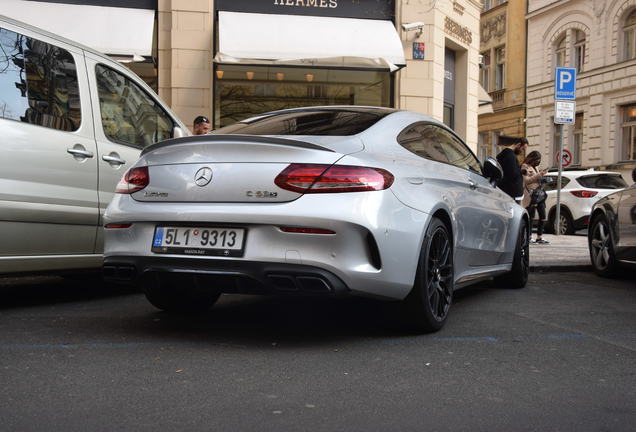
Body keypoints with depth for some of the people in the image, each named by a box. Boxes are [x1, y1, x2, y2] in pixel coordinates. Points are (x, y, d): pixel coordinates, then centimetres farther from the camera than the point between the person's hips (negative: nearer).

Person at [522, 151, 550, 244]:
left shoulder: (535, 167, 24)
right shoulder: (525, 166, -1)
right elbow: (526, 180, -12)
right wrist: (539, 175, -15)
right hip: (530, 195, -8)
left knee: (542, 217, 3)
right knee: (530, 217, -7)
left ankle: (539, 238, 8)